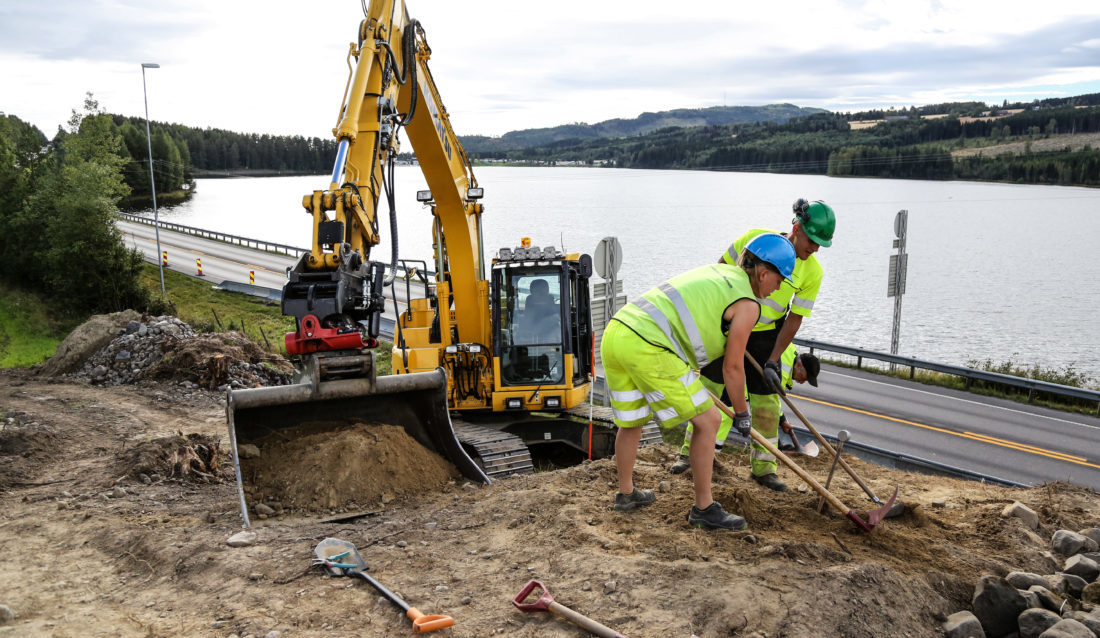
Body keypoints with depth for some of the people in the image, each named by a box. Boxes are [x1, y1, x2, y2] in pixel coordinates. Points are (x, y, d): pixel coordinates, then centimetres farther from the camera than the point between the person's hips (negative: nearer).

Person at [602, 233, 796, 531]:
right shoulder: (748, 305, 1)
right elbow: (733, 367, 6)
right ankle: (703, 508, 17)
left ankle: (626, 494, 43)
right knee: (708, 422, 6)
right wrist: (742, 413, 22)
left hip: (615, 332, 9)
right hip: (649, 350, -9)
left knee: (631, 422, 26)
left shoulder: (717, 270, 26)